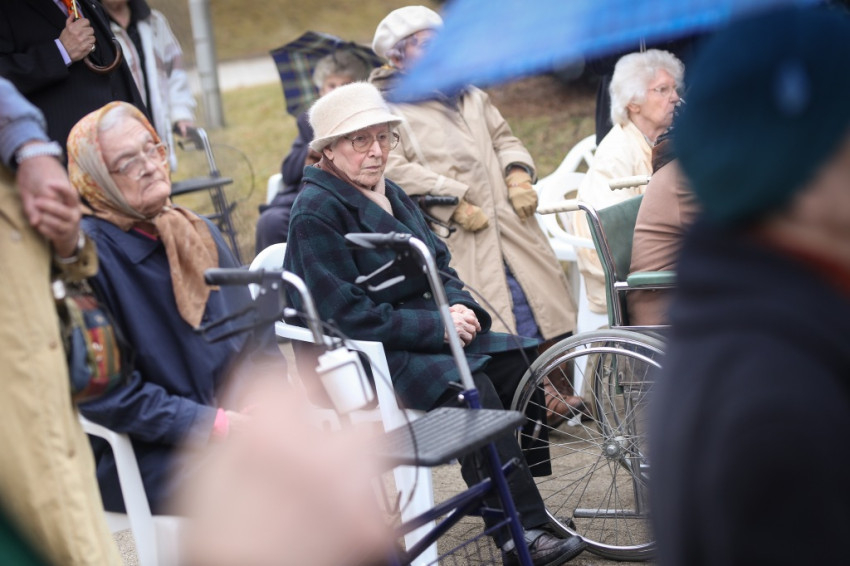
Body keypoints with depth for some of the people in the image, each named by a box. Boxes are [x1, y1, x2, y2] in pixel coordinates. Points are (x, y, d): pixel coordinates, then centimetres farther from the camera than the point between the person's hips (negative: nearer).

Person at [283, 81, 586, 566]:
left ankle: (523, 486, -6)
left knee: (516, 358, -11)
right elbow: (347, 314, -20)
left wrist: (460, 306, -8)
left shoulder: (392, 195, 14)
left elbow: (439, 266, 16)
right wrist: (438, 326, -21)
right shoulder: (316, 212, -13)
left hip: (422, 334, 9)